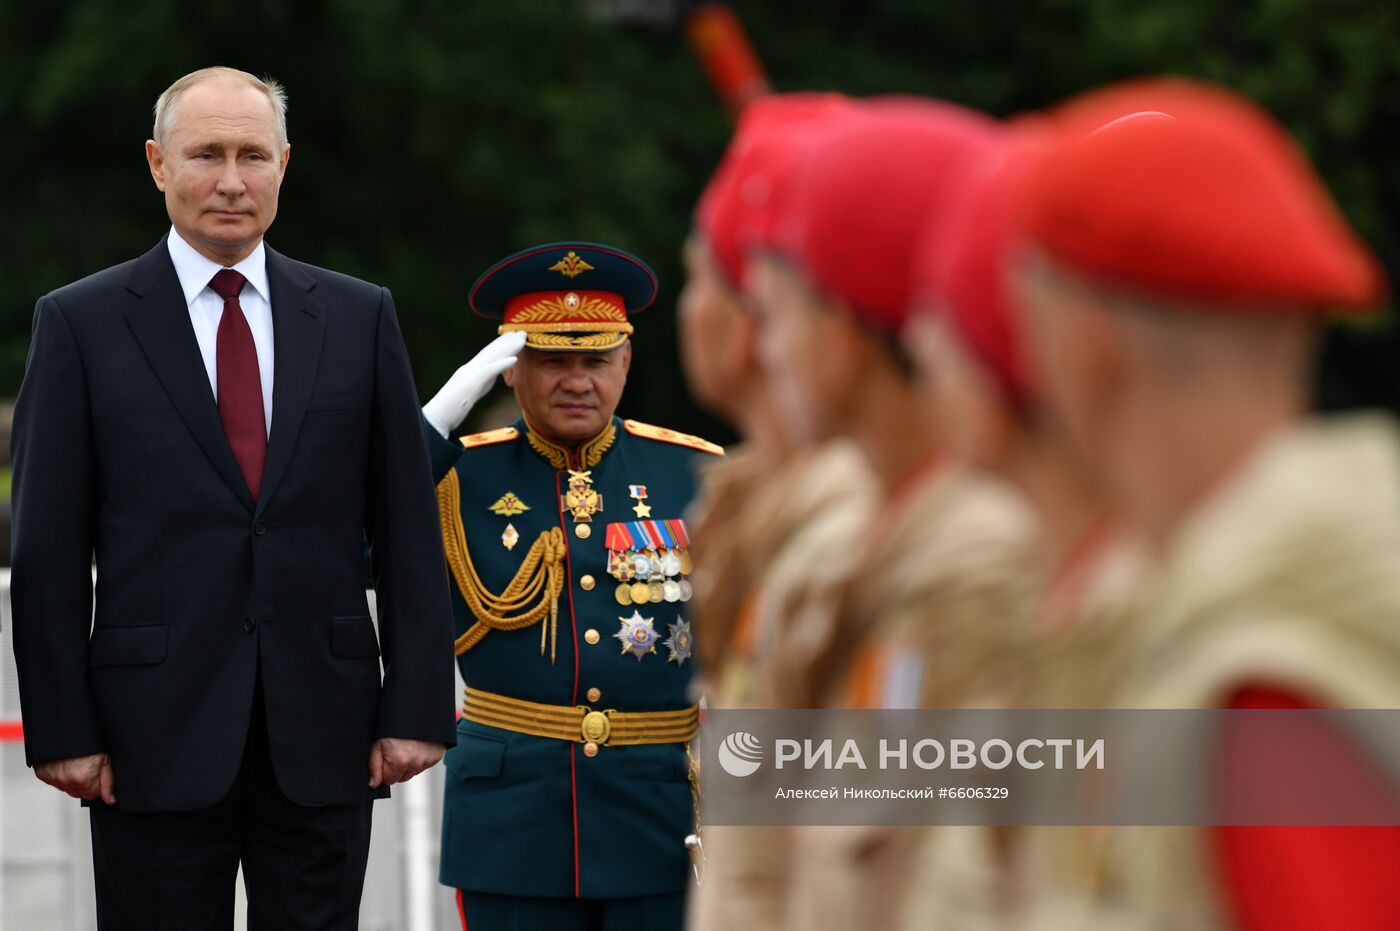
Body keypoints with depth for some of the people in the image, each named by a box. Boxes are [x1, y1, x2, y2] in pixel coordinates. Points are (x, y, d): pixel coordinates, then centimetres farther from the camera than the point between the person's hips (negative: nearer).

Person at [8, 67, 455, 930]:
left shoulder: (360, 316, 8)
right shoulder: (81, 323, 2)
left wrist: (417, 707, 0)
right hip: (159, 735, -2)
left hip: (324, 736, 2)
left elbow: (407, 528, 7)